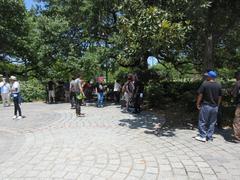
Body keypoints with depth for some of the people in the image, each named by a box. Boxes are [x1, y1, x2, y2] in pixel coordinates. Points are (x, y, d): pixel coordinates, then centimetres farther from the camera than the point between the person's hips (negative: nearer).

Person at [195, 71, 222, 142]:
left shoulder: (204, 84, -10)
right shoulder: (219, 85, 4)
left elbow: (200, 95, -10)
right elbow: (220, 97, 8)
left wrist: (198, 104, -2)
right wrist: (217, 105, 18)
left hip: (206, 105, -5)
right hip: (215, 107, 5)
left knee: (202, 122, 5)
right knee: (212, 123, 12)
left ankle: (202, 136, 7)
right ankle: (209, 137, 18)